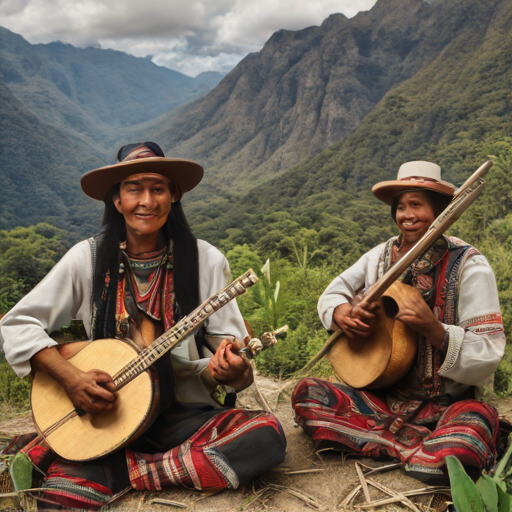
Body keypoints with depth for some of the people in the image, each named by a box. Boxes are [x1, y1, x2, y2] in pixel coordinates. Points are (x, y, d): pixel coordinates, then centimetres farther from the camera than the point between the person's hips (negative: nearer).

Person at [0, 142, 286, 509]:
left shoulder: (205, 261, 0)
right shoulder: (89, 258, 0)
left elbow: (229, 345, 0)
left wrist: (229, 369, -24)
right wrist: (71, 378, -14)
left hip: (183, 417, 3)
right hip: (99, 418, -2)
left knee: (267, 435, -26)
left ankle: (117, 475, -16)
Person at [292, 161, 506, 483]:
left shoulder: (468, 265, -8)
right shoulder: (381, 257, 7)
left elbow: (489, 353, -12)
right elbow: (333, 294, 16)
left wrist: (435, 330, -31)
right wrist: (343, 315, -9)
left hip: (446, 404, -5)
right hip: (383, 395, 5)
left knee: (476, 421, -39)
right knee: (307, 394, -17)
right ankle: (421, 444, -12)